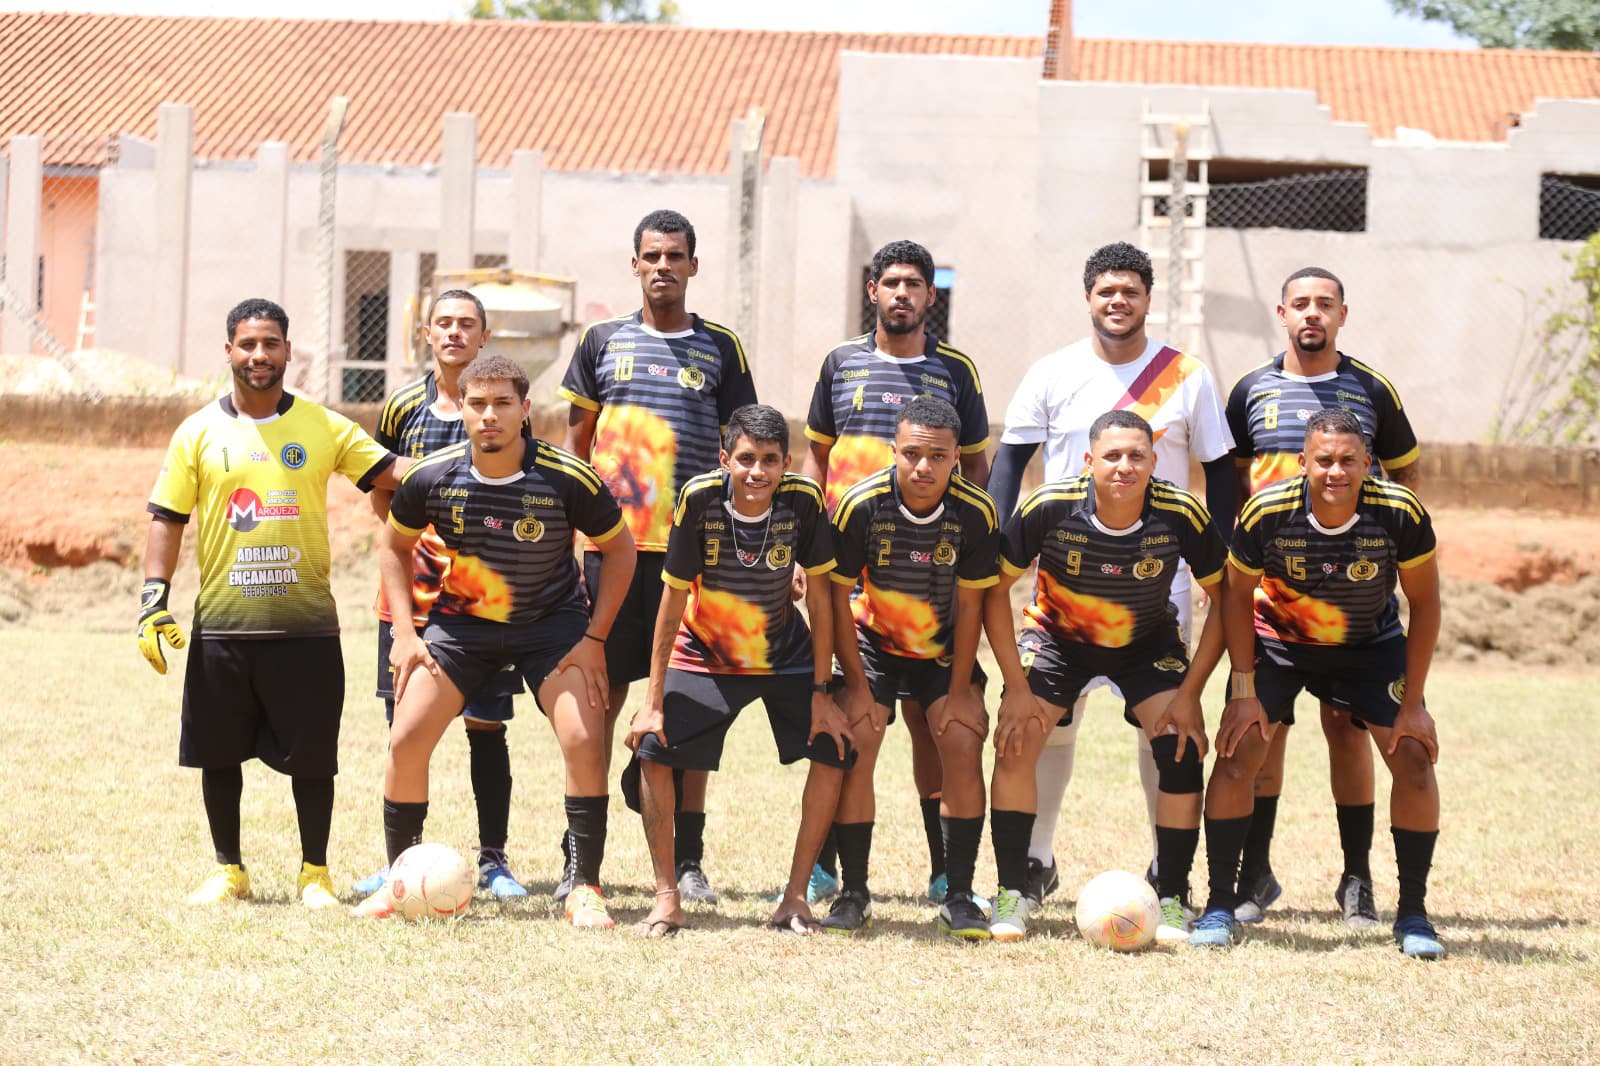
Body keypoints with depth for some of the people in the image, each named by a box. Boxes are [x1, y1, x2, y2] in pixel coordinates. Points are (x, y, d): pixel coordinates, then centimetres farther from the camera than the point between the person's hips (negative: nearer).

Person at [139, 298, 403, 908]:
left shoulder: (322, 426, 5)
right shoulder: (200, 432, 5)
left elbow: (392, 474, -1)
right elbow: (167, 518, 5)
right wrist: (154, 599, -4)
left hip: (306, 624, -1)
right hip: (222, 623, 1)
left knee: (311, 755, 1)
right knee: (218, 752, 6)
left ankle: (314, 874, 14)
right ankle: (228, 870, 21)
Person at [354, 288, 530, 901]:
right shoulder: (404, 407, 6)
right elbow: (381, 495, 13)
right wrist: (409, 539, -6)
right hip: (413, 591, 1)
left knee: (486, 726, 0)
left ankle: (492, 859, 10)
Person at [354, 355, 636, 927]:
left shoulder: (568, 479, -21)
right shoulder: (432, 478, -15)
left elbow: (619, 548, -4)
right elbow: (393, 545, 5)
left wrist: (594, 637, -10)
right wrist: (405, 632, -4)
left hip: (553, 622, -2)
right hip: (460, 622, 2)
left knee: (584, 741, -19)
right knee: (406, 740, -11)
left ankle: (585, 889, -4)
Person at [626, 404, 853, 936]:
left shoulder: (804, 501, -21)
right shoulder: (699, 498, -24)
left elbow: (819, 596, -10)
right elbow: (673, 601, -16)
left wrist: (822, 691, -10)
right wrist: (653, 701, -15)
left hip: (786, 657, 1)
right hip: (703, 656, -1)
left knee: (834, 751, -13)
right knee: (653, 748, -17)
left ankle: (796, 897, -1)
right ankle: (667, 897, -5)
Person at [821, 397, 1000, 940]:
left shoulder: (976, 513, -21)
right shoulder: (861, 506, -24)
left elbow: (970, 604, -11)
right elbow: (838, 595, -13)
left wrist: (959, 689, -10)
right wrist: (857, 685, -12)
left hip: (947, 651, 0)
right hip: (871, 645, 0)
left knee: (963, 746, -14)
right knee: (853, 748, -14)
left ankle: (959, 897, -5)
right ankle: (853, 892, -1)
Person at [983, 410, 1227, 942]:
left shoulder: (1181, 515, -26)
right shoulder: (1048, 508, -28)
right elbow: (994, 589, -15)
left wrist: (1189, 692, -18)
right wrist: (1016, 687, -19)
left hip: (1148, 644, 0)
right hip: (1056, 635, 0)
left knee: (1183, 749, -18)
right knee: (1015, 742, -19)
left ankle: (1171, 901, -2)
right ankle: (1011, 895, -4)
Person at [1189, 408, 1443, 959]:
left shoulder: (1401, 514, -28)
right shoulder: (1267, 512, -28)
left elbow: (1424, 604, -13)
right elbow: (1238, 596, -10)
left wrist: (1413, 702, -14)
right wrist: (1244, 691, -13)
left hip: (1371, 645, 0)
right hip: (1277, 640, 0)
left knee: (1414, 756, -12)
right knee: (1236, 752, -14)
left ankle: (1413, 914, 3)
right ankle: (1220, 905, 1)